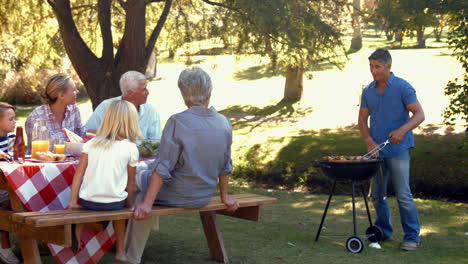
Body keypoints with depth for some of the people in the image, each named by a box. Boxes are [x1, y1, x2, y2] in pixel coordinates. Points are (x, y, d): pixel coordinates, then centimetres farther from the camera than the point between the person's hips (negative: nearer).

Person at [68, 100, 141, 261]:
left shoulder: (91, 143, 3)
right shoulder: (130, 148, -3)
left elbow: (79, 173, 0)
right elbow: (130, 181, 2)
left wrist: (73, 202, 2)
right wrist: (129, 205, 15)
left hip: (87, 201, 1)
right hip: (114, 202, -1)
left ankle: (78, 241, 31)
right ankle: (120, 251, 36)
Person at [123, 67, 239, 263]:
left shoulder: (177, 122, -21)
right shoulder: (224, 124, -4)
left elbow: (163, 168, -21)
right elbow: (225, 167, 6)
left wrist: (147, 203, -17)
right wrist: (224, 196, 20)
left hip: (177, 195, -6)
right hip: (204, 198, 6)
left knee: (139, 178, 23)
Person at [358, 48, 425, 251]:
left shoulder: (402, 88, -6)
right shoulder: (368, 91, 9)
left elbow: (419, 114, -10)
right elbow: (362, 119, 12)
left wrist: (403, 129, -28)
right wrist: (368, 140, -6)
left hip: (398, 149, -5)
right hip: (376, 150, 6)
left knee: (403, 194, -8)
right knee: (377, 194, 10)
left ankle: (412, 237, -2)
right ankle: (383, 232, 25)